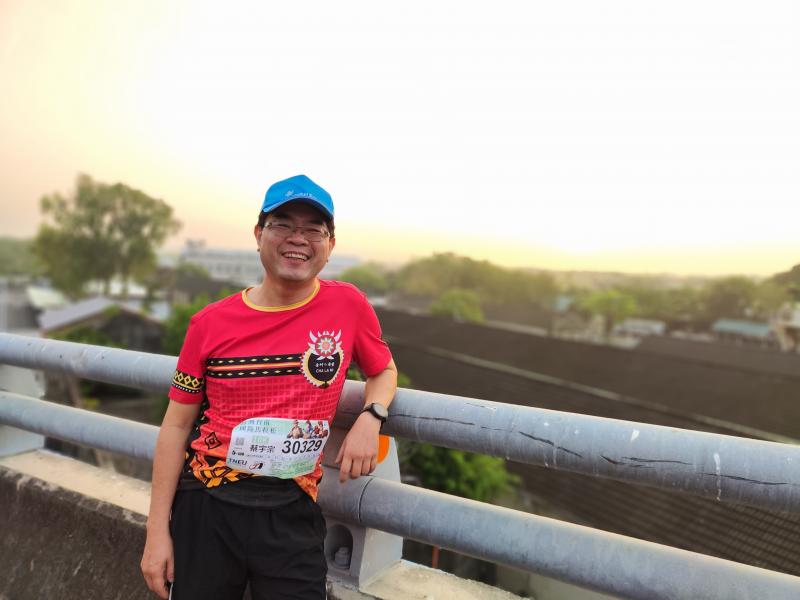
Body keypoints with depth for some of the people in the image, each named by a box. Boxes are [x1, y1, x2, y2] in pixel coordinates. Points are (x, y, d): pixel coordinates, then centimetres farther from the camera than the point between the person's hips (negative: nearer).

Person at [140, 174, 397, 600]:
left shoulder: (348, 305, -4)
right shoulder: (211, 323, -4)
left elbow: (383, 370, 13)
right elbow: (177, 426, 1)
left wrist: (370, 418, -9)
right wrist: (157, 530, 0)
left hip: (291, 513, 0)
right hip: (206, 505, 1)